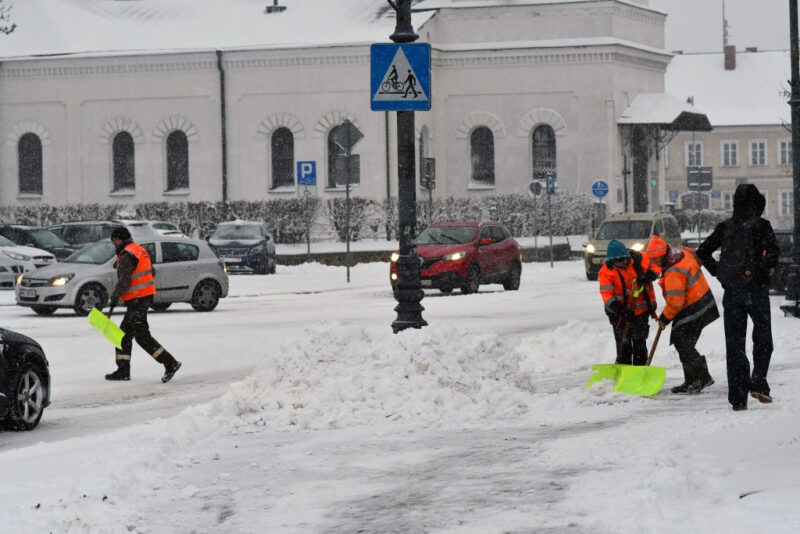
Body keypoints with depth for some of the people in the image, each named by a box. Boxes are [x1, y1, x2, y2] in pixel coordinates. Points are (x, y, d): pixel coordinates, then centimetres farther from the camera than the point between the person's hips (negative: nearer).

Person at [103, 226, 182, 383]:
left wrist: (114, 298, -12)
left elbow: (124, 280, -20)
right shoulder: (140, 250, 17)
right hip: (146, 296, 11)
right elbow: (151, 271, 25)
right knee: (124, 333, 14)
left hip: (137, 299, -11)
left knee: (142, 335, -10)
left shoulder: (126, 255, -14)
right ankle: (123, 370, 16)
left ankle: (170, 363, -12)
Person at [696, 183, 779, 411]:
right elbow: (773, 249, -20)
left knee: (734, 343, 6)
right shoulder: (761, 225, -5)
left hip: (731, 290, 3)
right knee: (762, 337, 12)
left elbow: (702, 251, 7)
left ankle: (737, 398, 4)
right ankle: (758, 383, -4)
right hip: (756, 288, -3)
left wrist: (718, 272, 11)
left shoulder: (725, 226, 7)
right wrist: (767, 268, -3)